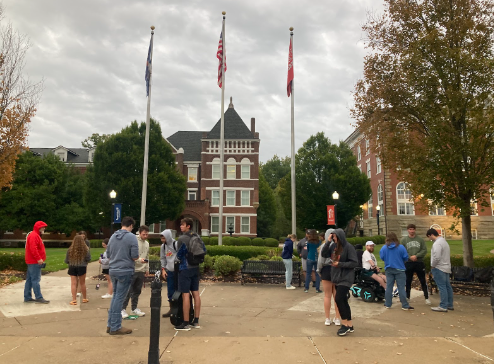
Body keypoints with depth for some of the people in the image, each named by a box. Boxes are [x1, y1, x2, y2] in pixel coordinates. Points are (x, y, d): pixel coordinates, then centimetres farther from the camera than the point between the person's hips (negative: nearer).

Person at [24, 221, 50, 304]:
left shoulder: (36, 235, 20)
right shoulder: (34, 235, -14)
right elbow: (33, 248, -25)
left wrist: (40, 259, 20)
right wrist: (39, 258, -25)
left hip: (32, 262, 11)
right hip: (34, 262, -11)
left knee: (29, 280, 13)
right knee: (36, 280, -8)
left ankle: (27, 297, 19)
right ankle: (39, 298, -7)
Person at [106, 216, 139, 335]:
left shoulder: (113, 236, 8)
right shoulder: (132, 237, -13)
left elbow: (108, 255, 14)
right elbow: (135, 257, -15)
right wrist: (137, 258, 6)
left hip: (113, 270, 7)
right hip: (125, 271, -7)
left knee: (115, 296, 18)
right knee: (119, 298, 0)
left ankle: (110, 324, 23)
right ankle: (115, 327, 8)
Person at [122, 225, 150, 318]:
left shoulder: (147, 243, 12)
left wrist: (147, 269, 15)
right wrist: (139, 259, -25)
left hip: (141, 271, 7)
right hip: (132, 270, -6)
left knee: (137, 291, 13)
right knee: (128, 290, -2)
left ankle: (134, 308, 23)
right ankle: (123, 309, 8)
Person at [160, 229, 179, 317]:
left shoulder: (176, 244, -13)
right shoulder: (163, 246, 7)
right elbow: (162, 258, 16)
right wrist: (163, 269, 8)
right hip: (169, 272, 6)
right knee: (170, 291, 10)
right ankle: (172, 309, 22)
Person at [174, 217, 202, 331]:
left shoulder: (182, 239, -13)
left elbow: (179, 255, -7)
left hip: (185, 269, -7)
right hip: (195, 268, 7)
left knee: (185, 295, -3)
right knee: (195, 293, 10)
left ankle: (185, 324, 2)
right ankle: (196, 321, 17)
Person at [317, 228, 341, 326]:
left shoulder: (324, 246, -9)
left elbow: (321, 260, -7)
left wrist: (319, 271, 7)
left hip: (327, 270, -2)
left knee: (327, 296, 7)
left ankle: (327, 319, 14)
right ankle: (337, 319, 18)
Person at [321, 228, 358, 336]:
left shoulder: (348, 247, -13)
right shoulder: (334, 246, 5)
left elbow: (354, 263, -13)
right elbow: (324, 254, 2)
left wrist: (340, 264, -18)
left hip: (346, 278, -7)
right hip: (337, 278, 7)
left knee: (338, 299, -14)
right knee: (344, 301, 12)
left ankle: (345, 324, 2)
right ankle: (350, 326, 23)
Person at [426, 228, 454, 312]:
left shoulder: (437, 243, -18)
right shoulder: (444, 241, 16)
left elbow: (437, 257, -26)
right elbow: (448, 255, 20)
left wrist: (432, 266, -11)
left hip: (439, 268, -10)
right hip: (446, 267, 10)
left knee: (442, 287, -7)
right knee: (447, 286, 14)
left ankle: (443, 306, -4)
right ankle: (450, 305, 22)